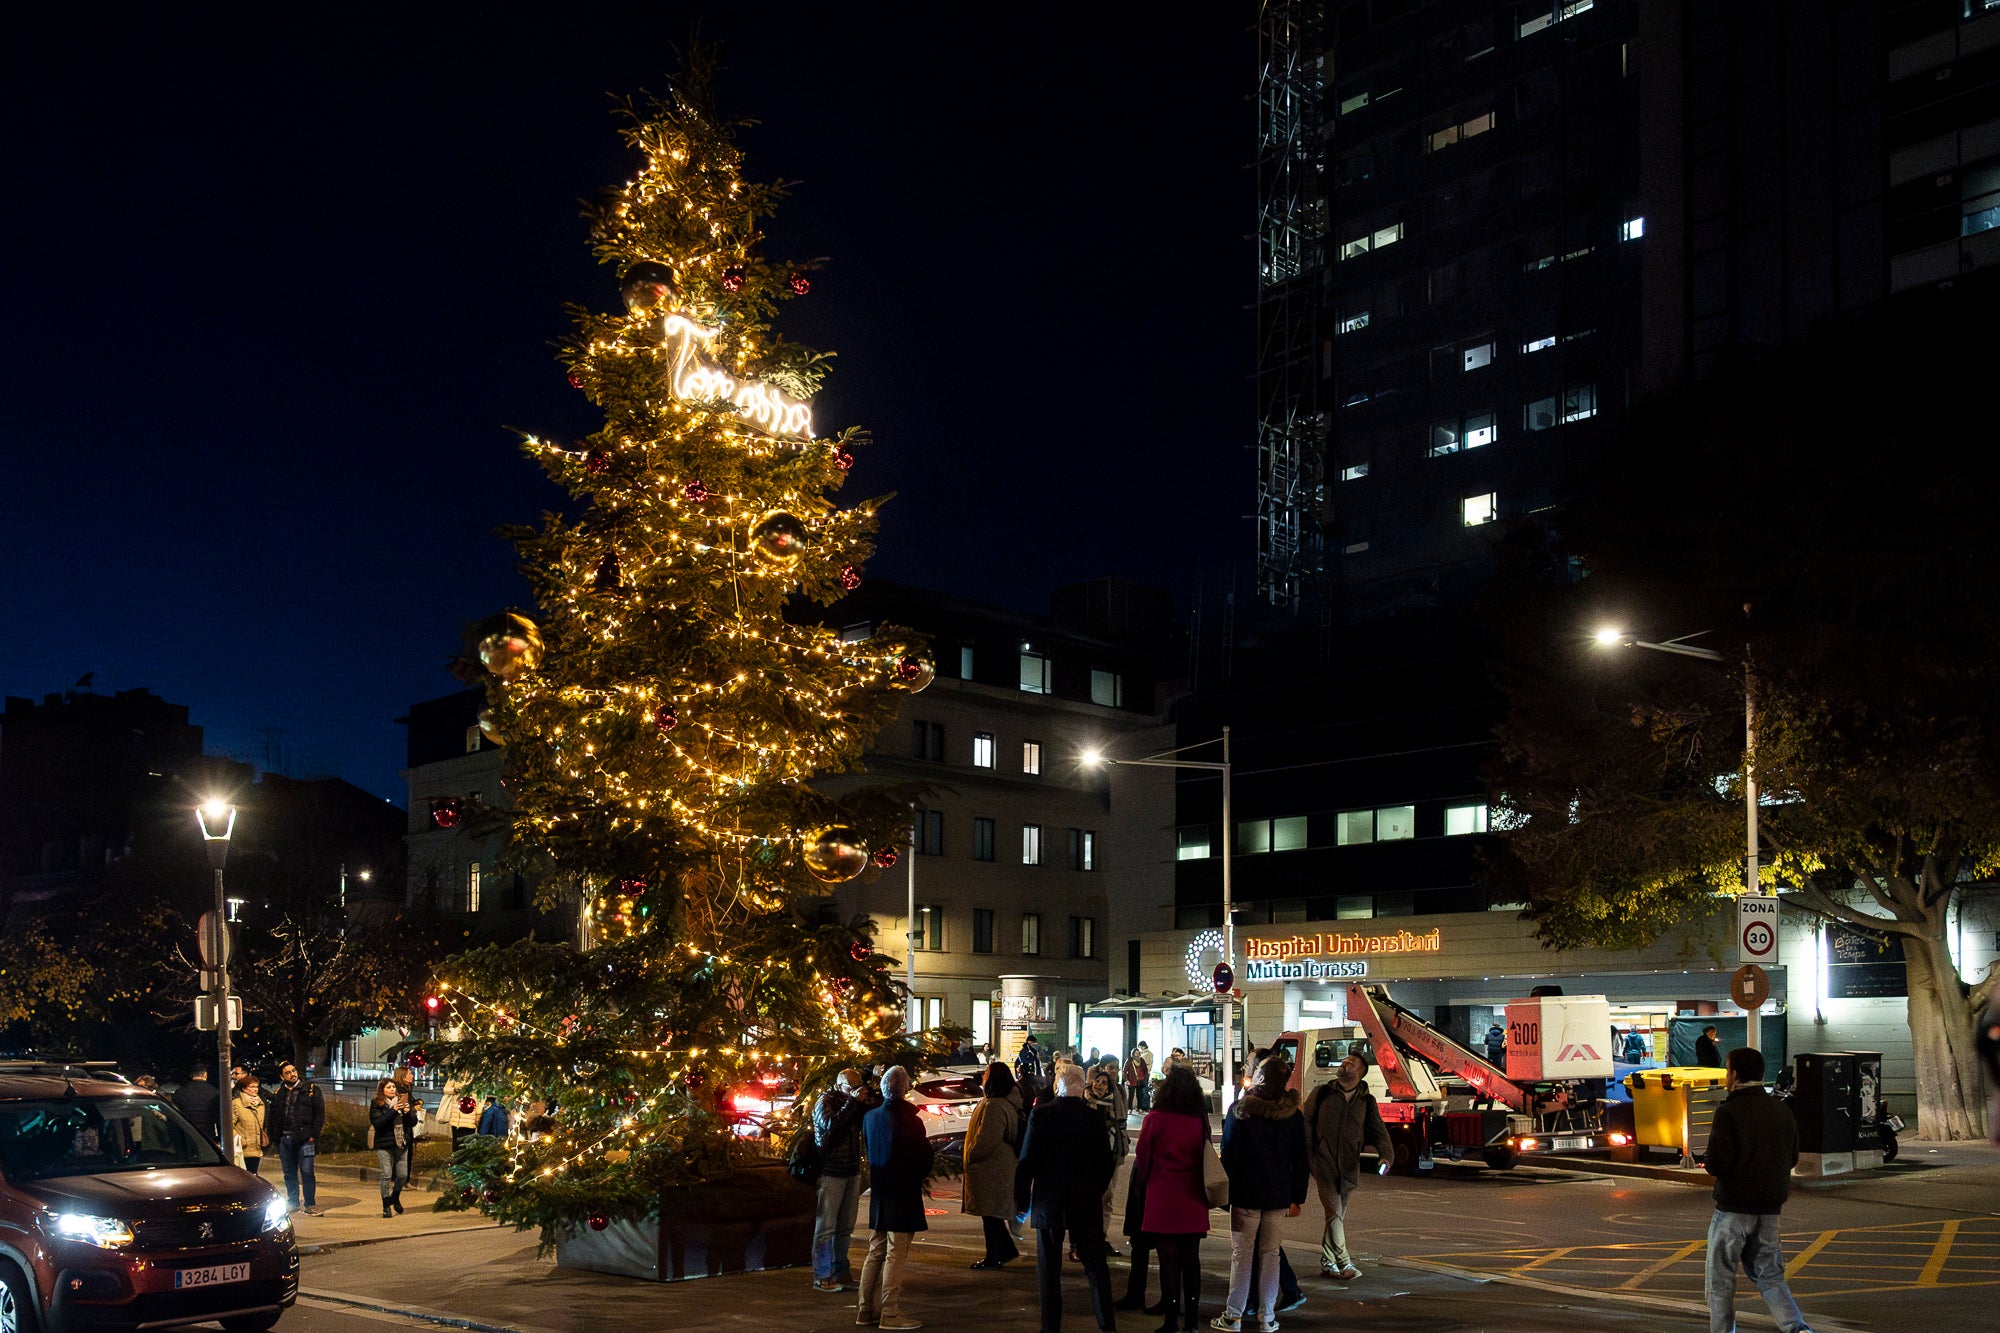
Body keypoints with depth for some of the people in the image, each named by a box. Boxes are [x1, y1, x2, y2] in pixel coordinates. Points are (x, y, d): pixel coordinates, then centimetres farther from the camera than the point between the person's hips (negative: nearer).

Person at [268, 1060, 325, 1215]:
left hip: (304, 1138, -4)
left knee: (307, 1172, -7)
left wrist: (313, 1134, -8)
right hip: (284, 1138, 4)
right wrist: (275, 1135, 6)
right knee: (289, 1173, 10)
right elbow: (272, 1115, 18)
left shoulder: (310, 1089, 2)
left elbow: (319, 1113, 0)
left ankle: (311, 1205, -3)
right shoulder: (279, 1093, 13)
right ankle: (293, 1204, 18)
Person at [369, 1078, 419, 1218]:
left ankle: (395, 1198, 32)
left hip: (402, 1144, 4)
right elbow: (377, 1123, -17)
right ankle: (386, 1207, 8)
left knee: (403, 1175, 6)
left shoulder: (404, 1101, 8)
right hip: (384, 1145, -4)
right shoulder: (376, 1104, -3)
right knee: (386, 1176, -4)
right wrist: (394, 1111, -22)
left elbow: (414, 1122, 6)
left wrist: (408, 1112, -15)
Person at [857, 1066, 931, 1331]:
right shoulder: (910, 1121, -19)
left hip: (878, 1193, 6)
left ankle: (866, 1309, 19)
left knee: (875, 1252, 15)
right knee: (895, 1256, -1)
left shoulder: (870, 1117, -1)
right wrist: (918, 1176, 11)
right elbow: (924, 1158, -8)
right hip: (903, 1195, -6)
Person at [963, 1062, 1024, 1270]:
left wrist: (970, 1157, -10)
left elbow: (986, 1141, -24)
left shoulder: (994, 1107, -21)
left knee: (990, 1215, -2)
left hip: (991, 1169, -10)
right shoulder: (1006, 1104, 14)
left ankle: (993, 1257, 4)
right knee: (992, 1214, 17)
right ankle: (1008, 1250, 22)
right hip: (996, 1167, 10)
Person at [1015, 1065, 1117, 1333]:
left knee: (1048, 1268, 8)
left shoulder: (1040, 1115, -9)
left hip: (1048, 1201, -1)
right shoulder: (1095, 1118, -6)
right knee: (1095, 1264, 9)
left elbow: (1027, 1161, -8)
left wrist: (1021, 1201, 2)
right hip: (1086, 1203, 1)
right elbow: (1107, 1164, 0)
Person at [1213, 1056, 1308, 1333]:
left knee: (1242, 1253, 2)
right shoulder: (1293, 1115, 3)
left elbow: (1229, 1154, -8)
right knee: (1270, 1253, 10)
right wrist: (1298, 1197, 11)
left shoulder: (1240, 1110, -7)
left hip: (1246, 1193, -3)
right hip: (1278, 1195, 3)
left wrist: (1226, 1192, -2)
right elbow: (1300, 1160, 6)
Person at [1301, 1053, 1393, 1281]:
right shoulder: (1322, 1093, 6)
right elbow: (1306, 1124, 7)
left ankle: (1327, 1261, 21)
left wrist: (1385, 1155, -20)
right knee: (1334, 1213, -12)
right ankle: (1344, 1263, -13)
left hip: (1349, 1167, 3)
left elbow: (1378, 1131, -1)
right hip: (1324, 1164, -3)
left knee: (1338, 1215, 9)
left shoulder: (1366, 1101, 9)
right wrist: (1307, 1158, -1)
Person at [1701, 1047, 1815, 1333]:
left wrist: (1707, 1162, 1)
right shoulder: (1783, 1111, 6)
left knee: (1720, 1280, 7)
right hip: (1770, 1210, 6)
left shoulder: (1728, 1112, -15)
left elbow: (1717, 1164, -21)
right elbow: (1792, 1158, 14)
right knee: (1770, 1276, 14)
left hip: (1733, 1208, -6)